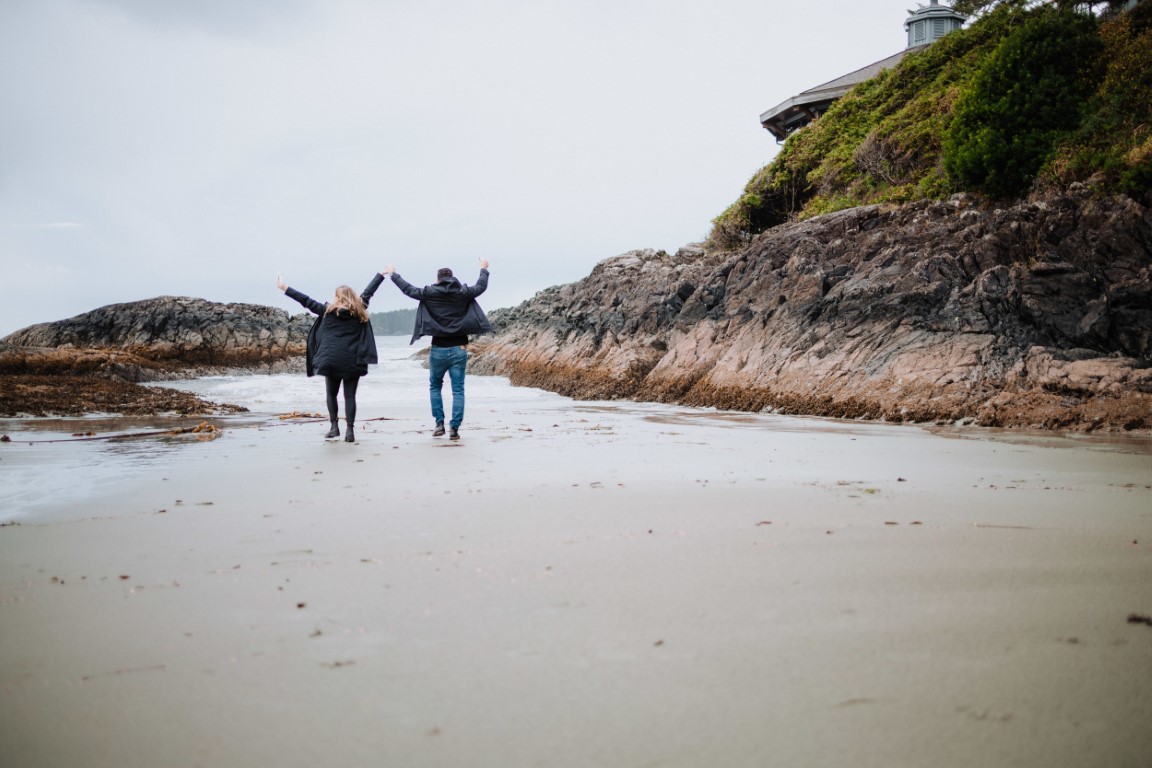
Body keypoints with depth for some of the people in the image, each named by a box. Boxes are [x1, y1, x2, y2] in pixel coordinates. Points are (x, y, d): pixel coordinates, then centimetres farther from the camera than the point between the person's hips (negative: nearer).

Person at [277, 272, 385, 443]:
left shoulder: (328, 310, 1)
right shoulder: (359, 310, 4)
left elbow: (306, 301, 5)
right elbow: (369, 291, 14)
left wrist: (284, 288, 13)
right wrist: (383, 273, 26)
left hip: (331, 360, 0)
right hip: (352, 361, 0)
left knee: (331, 394, 15)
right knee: (350, 396, 0)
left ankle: (334, 427, 11)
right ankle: (350, 430, -7)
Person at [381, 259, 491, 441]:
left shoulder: (430, 293, -3)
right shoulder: (463, 293, 1)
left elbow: (408, 289, 8)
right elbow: (481, 286, 18)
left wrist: (393, 274, 24)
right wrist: (483, 269, 36)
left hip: (438, 350, 0)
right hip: (459, 349, 1)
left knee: (435, 387, 18)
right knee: (458, 390, 3)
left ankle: (439, 423, 11)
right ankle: (454, 428, -3)